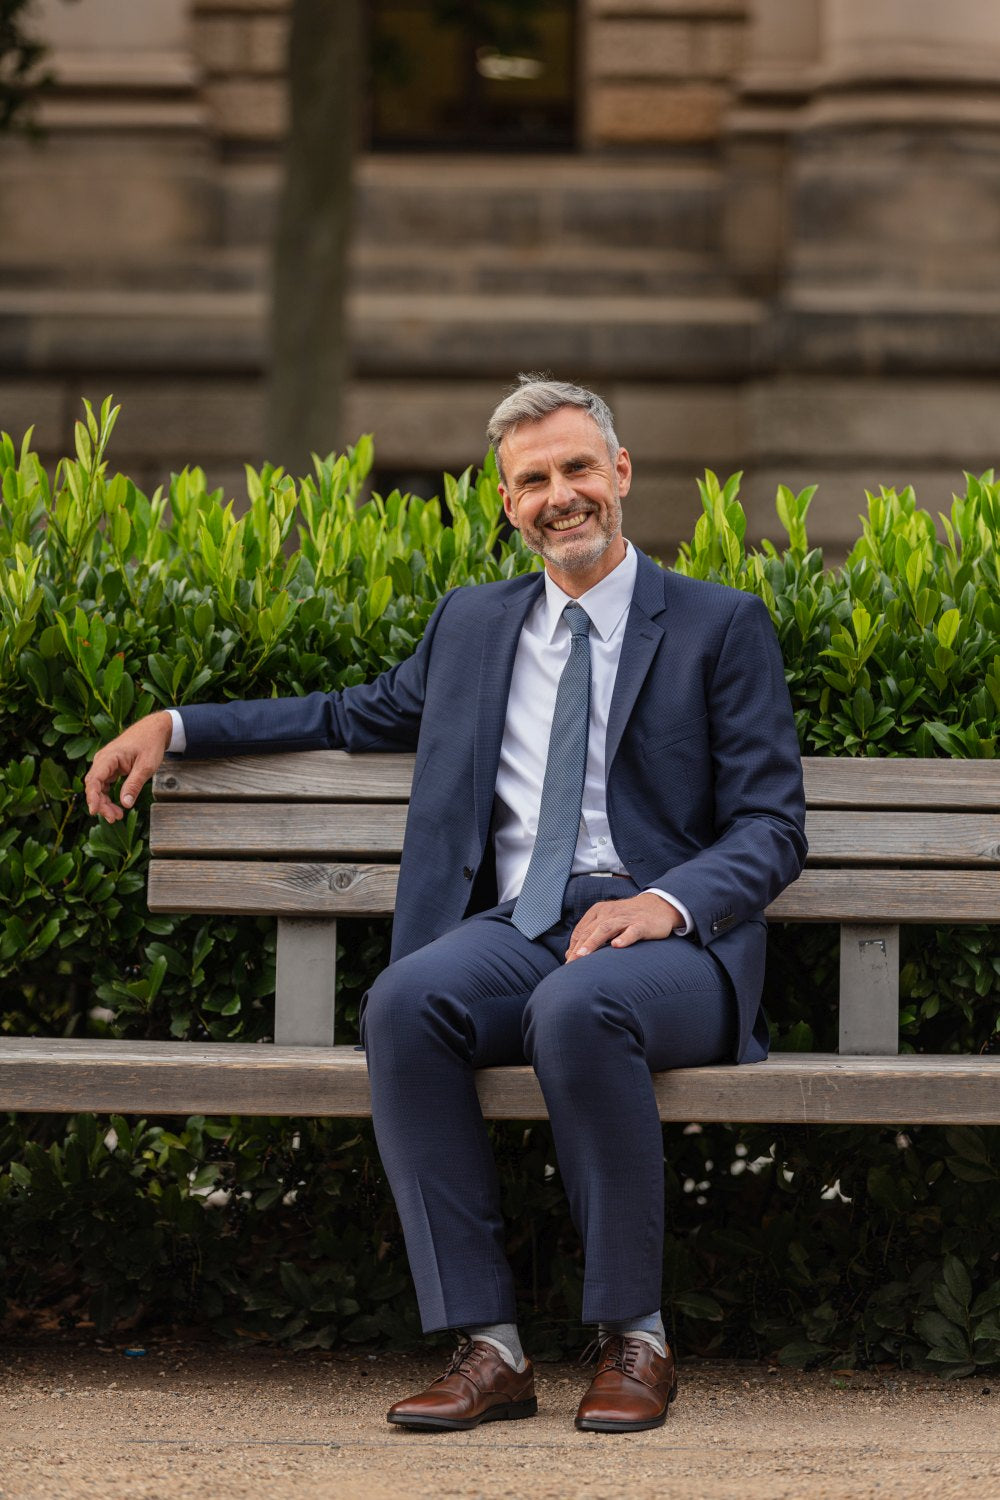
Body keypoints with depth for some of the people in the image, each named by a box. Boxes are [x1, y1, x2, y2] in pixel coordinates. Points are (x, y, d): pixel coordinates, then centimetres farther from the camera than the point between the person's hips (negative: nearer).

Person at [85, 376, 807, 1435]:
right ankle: (487, 1347, -29)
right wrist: (174, 727, 28)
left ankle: (634, 1342, -24)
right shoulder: (473, 624, 22)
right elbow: (361, 715, 37)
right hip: (517, 934, 4)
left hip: (668, 941, -4)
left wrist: (667, 903, -17)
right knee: (404, 1000, -31)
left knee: (577, 1007, -39)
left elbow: (771, 828, 3)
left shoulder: (721, 626, 8)